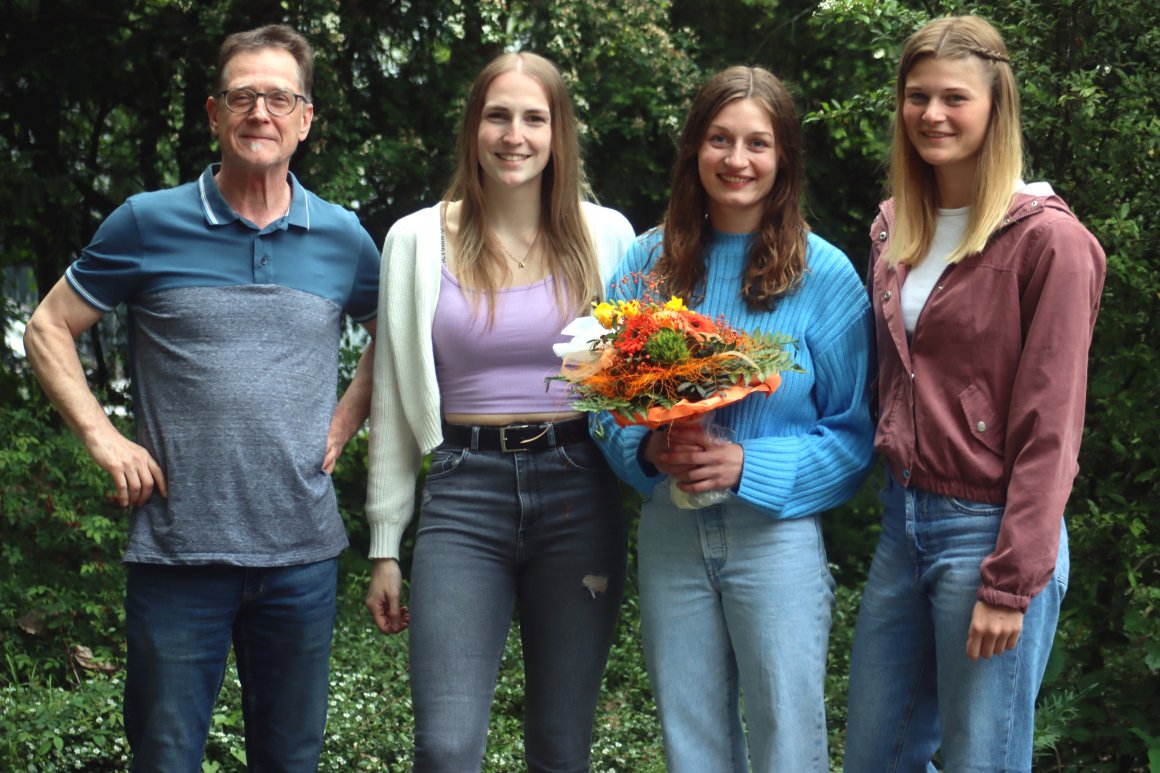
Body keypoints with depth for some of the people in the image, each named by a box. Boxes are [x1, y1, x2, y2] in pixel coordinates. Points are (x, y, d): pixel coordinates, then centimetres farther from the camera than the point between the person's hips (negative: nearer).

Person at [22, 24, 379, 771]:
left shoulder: (342, 237, 4)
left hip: (302, 550, 2)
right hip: (178, 550, -2)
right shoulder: (148, 224, -3)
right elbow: (50, 329, 5)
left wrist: (348, 419, 7)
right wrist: (104, 438, -5)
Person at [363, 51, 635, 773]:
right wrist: (386, 546, 7)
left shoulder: (605, 235, 5)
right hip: (465, 497, -1)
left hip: (578, 495, 1)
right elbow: (395, 398, 8)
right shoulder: (419, 239, 5)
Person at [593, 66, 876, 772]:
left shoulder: (824, 275, -4)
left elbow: (854, 433, -4)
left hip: (777, 536, -3)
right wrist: (646, 448, -11)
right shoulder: (649, 262, 5)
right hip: (669, 530, 3)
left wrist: (749, 467, -17)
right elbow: (609, 402, 10)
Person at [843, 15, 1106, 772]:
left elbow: (1049, 428, -14)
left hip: (991, 531, -7)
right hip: (904, 520, 7)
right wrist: (897, 498, 8)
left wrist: (1011, 586, -16)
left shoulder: (1048, 240, -12)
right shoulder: (897, 229, 9)